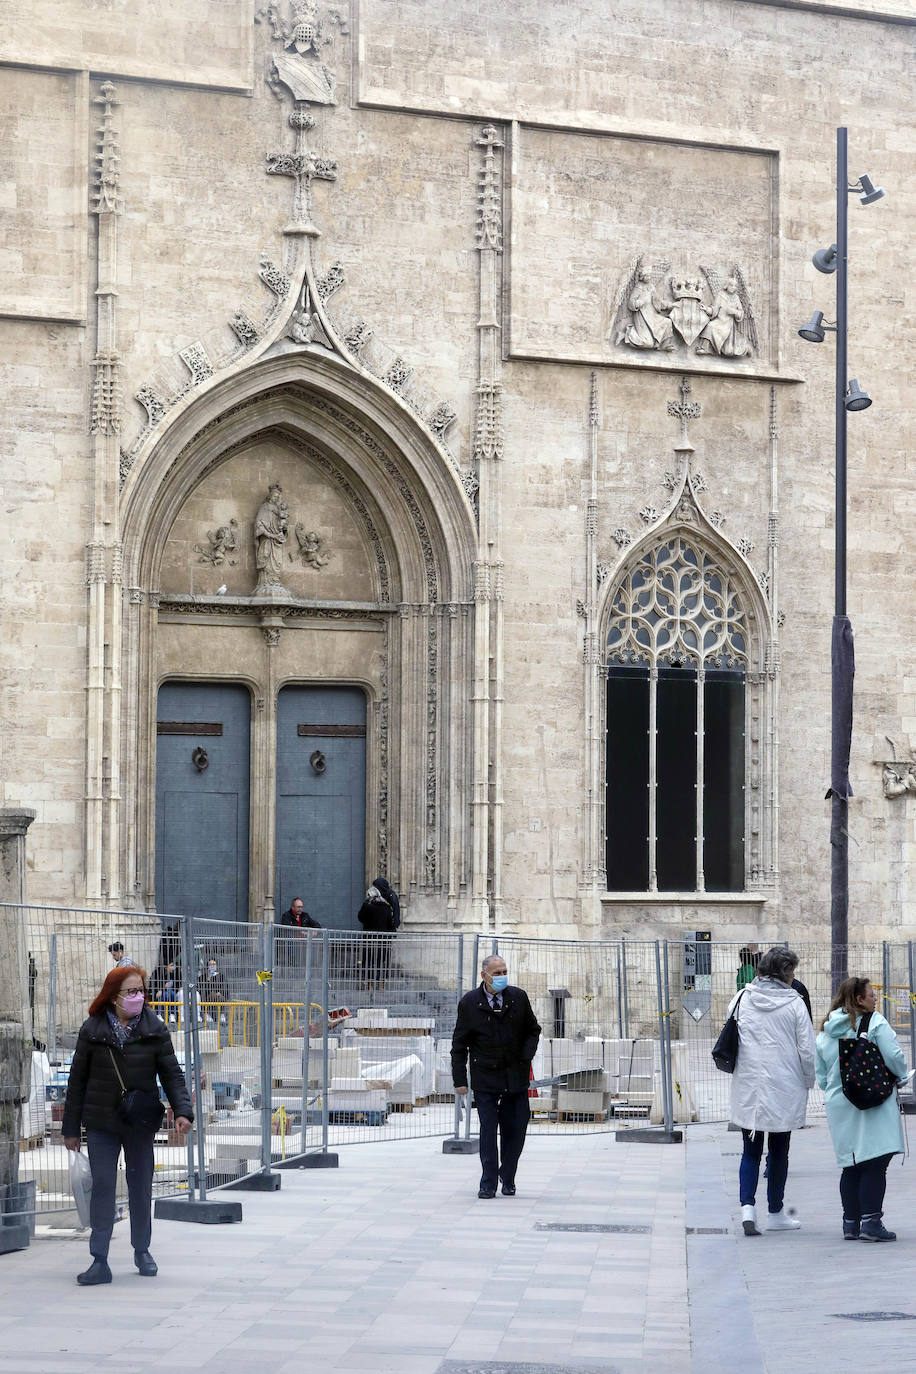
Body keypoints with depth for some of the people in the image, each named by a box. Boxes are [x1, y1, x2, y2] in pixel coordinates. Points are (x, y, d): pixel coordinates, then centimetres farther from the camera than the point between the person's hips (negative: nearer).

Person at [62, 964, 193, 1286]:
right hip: (101, 1124, -1)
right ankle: (99, 1261, -4)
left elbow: (171, 1074, 0)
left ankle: (142, 1251, 28)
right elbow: (77, 1080, 3)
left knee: (141, 1187, 10)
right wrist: (71, 1128, 3)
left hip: (141, 1122, 1)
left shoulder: (154, 1029, -1)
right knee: (102, 1187, -5)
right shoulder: (92, 1030, -1)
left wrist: (182, 1111, -16)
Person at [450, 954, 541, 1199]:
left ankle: (507, 1177, 22)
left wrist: (525, 1057, -2)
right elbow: (459, 1044, 2)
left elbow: (533, 1030, 14)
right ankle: (488, 1183, 2)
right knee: (488, 1130, -4)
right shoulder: (469, 1003, -3)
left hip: (515, 1076, 2)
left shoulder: (518, 997, 2)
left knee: (515, 1128, 3)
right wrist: (460, 1080, -3)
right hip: (485, 1078, -2)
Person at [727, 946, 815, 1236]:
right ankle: (775, 1213, 19)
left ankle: (747, 1206, -12)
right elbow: (807, 1049, -7)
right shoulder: (794, 1003, -8)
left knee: (750, 1152, 8)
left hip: (747, 1089, 2)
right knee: (779, 1152, 11)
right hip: (784, 1088, -2)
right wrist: (809, 1081, 9)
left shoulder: (742, 998, 0)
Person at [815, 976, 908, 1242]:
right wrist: (900, 1076, 7)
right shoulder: (874, 1022, -7)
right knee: (875, 1164, -5)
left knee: (851, 1166, 12)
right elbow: (894, 1057, -12)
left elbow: (820, 1076, 14)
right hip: (874, 1105, -6)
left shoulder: (825, 1032, 12)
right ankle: (870, 1221, -11)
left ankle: (851, 1223, 12)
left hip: (838, 1104, 6)